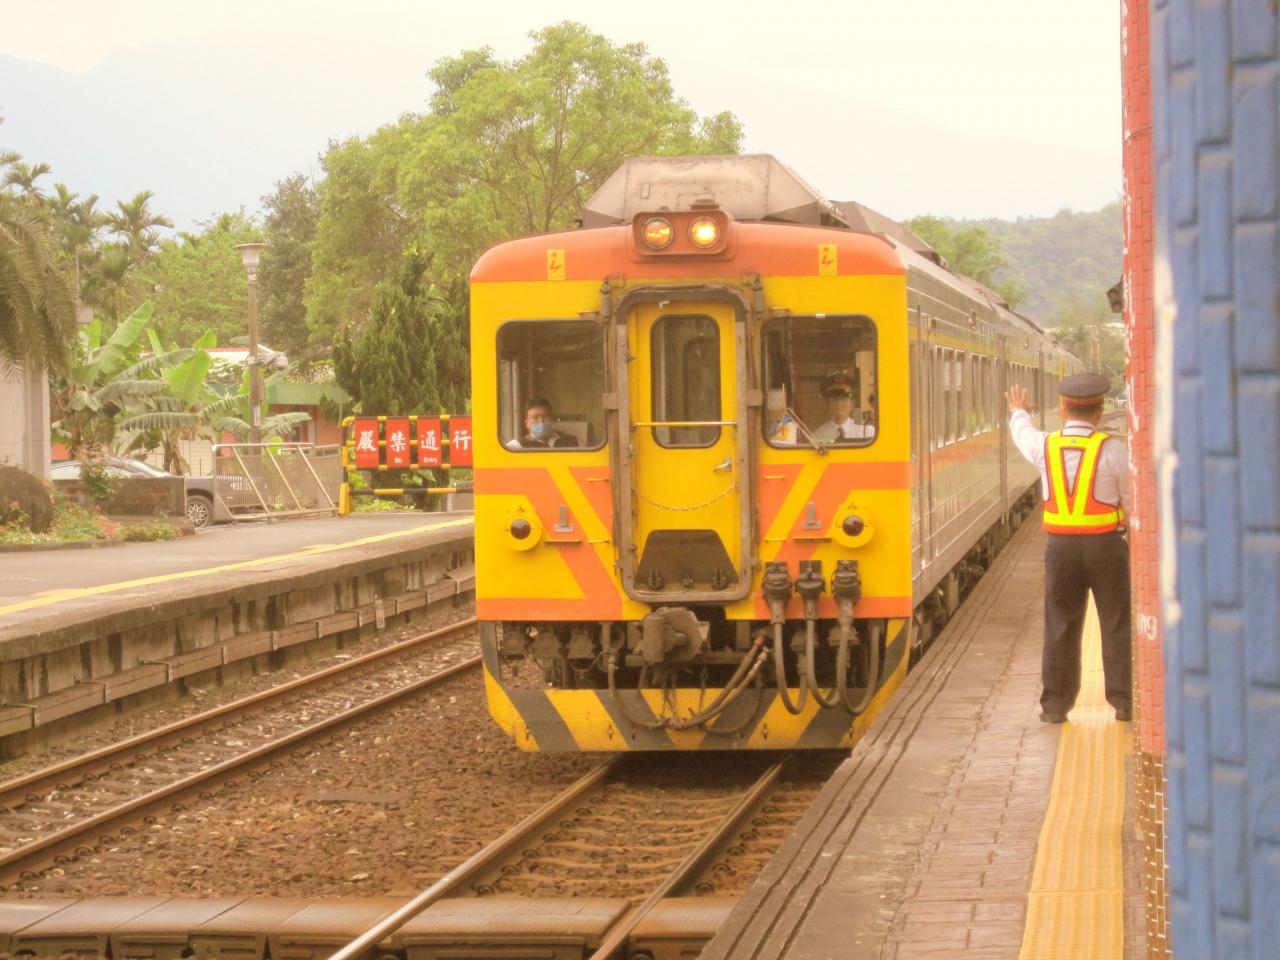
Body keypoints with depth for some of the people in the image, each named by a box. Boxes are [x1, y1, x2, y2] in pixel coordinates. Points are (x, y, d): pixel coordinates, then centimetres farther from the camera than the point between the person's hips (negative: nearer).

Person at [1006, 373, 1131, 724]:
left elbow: (1023, 435, 25)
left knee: (1060, 625, 9)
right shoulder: (1112, 450, -9)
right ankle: (1125, 702, 8)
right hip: (1105, 544, -3)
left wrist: (1018, 412, 47)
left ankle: (1055, 703, 10)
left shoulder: (1045, 446, 1)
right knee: (1117, 624, 6)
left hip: (1061, 546, 3)